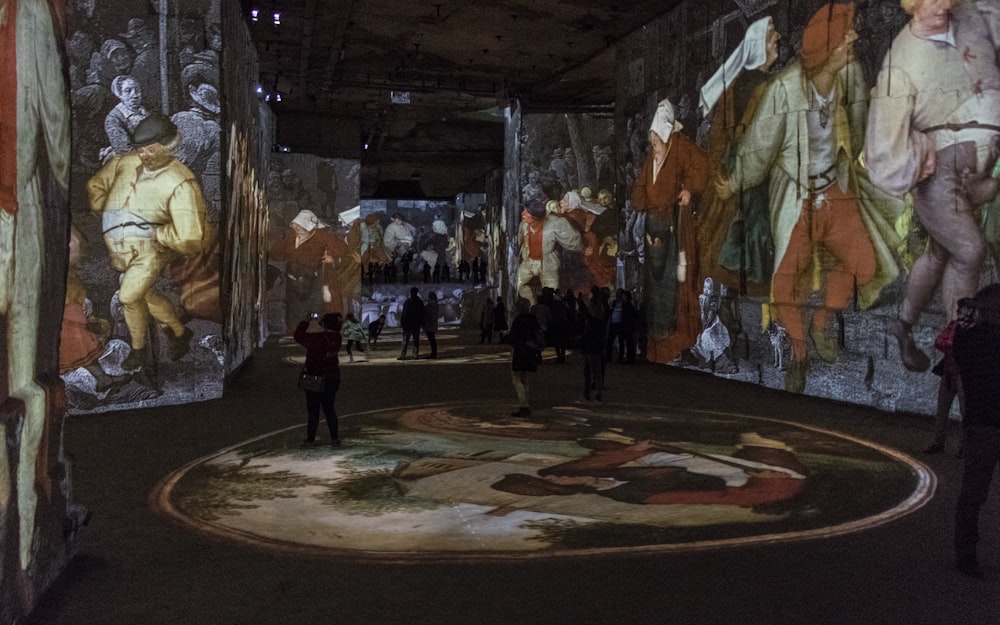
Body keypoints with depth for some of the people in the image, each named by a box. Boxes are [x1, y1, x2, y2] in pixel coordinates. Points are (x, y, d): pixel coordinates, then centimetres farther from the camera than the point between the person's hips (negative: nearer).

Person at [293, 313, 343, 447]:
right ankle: (335, 438, 17)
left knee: (313, 410, 4)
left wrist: (305, 321, 3)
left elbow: (298, 336, -9)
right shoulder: (336, 338, -4)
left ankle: (311, 440, 9)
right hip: (332, 378, 5)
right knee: (329, 408, 16)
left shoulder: (316, 338, -21)